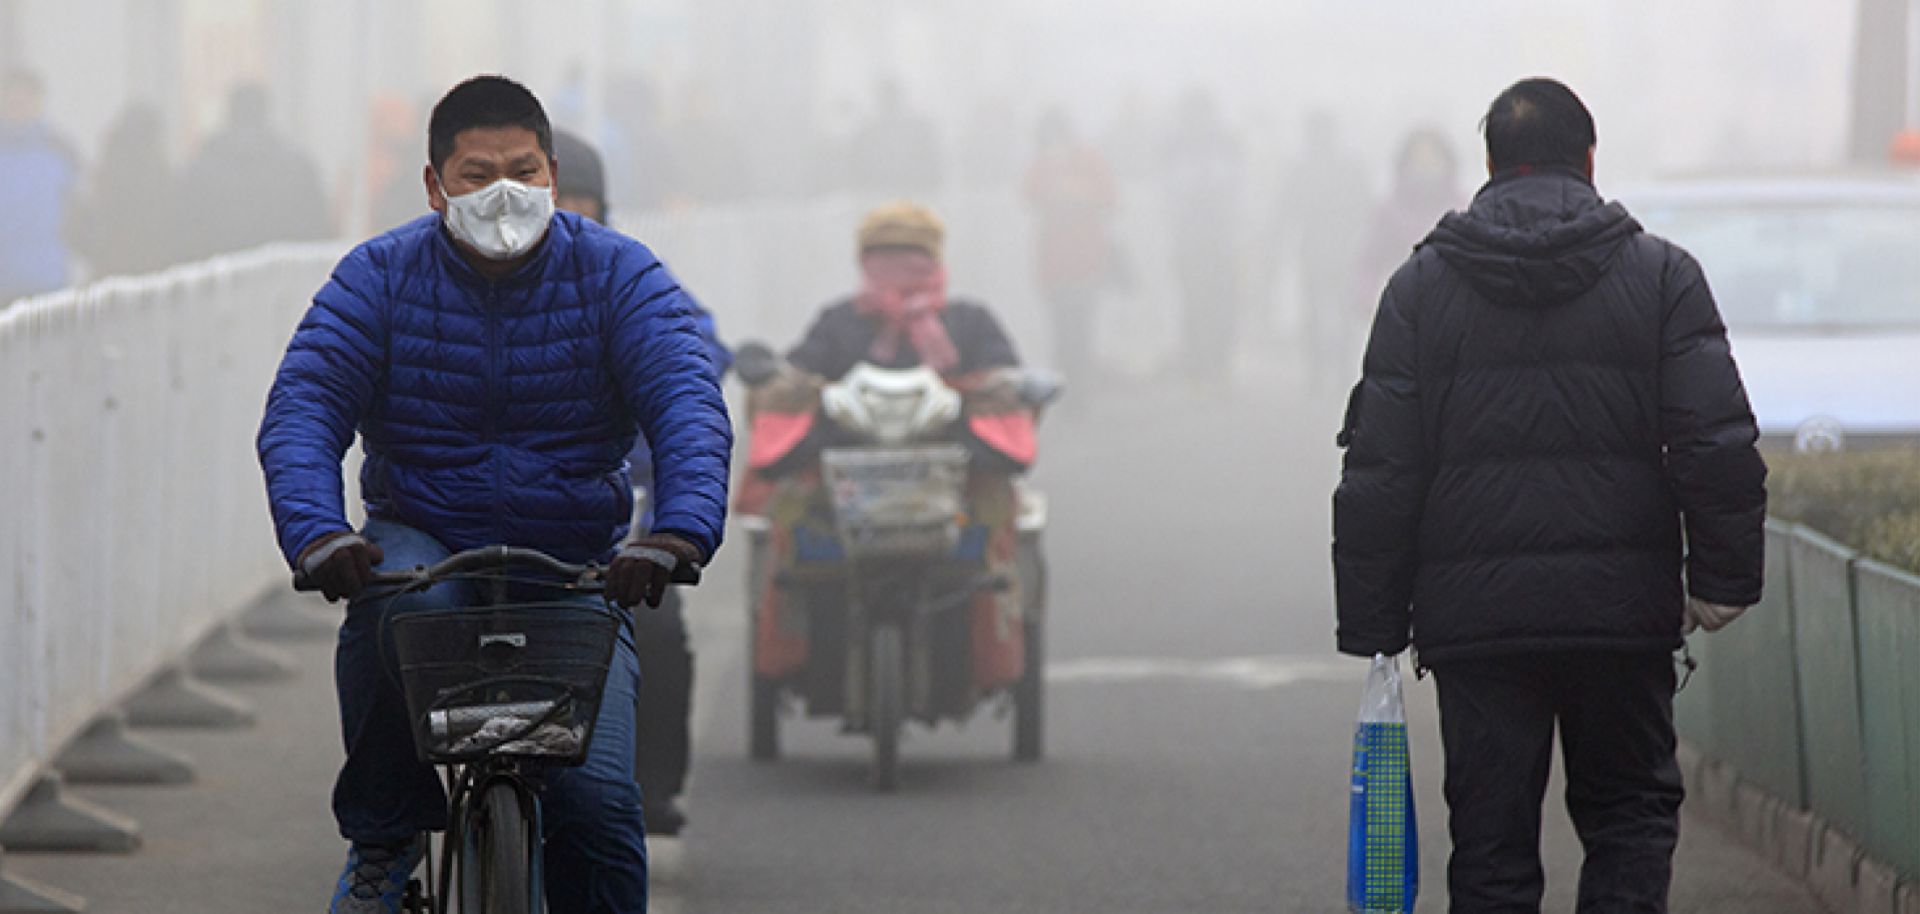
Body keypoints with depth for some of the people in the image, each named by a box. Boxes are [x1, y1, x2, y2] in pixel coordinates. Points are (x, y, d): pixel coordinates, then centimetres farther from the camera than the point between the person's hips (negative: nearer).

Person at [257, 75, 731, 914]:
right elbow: (300, 410, -12)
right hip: (424, 538, 0)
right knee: (390, 604, -36)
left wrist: (681, 530, -38)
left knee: (596, 800, -17)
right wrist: (316, 533, -34)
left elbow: (689, 407, -17)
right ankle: (382, 839, -14)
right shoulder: (380, 277, -2)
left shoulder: (619, 275, -3)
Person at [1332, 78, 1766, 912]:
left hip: (1474, 615, 0)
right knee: (1631, 810, 14)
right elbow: (1718, 446, -5)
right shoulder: (1661, 276, 1)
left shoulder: (1421, 287, 3)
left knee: (1490, 842, 5)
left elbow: (1379, 473, 1)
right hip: (1621, 612, 0)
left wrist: (1374, 624, 5)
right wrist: (1723, 579, 2)